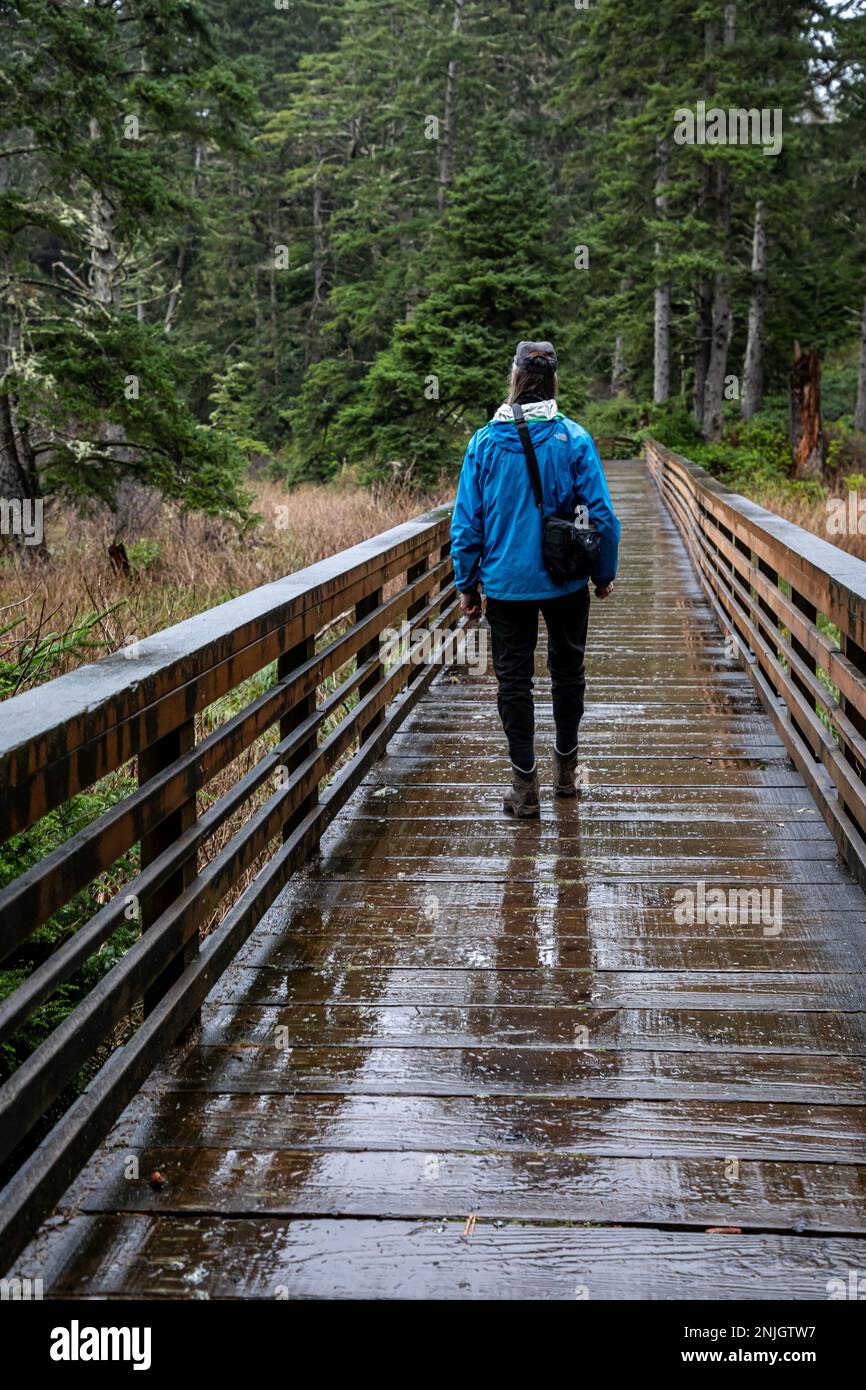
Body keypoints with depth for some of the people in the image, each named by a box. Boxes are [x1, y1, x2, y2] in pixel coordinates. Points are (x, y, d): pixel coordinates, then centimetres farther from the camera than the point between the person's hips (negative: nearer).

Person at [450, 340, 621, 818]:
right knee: (567, 670, 18)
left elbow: (466, 521, -3)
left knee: (513, 679, 7)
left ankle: (525, 786, 7)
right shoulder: (573, 439, -8)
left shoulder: (484, 442, -5)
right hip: (566, 581, 0)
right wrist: (605, 572, 6)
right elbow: (600, 513, -7)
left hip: (506, 582, 0)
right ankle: (565, 770, 29)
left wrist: (466, 583, 7)